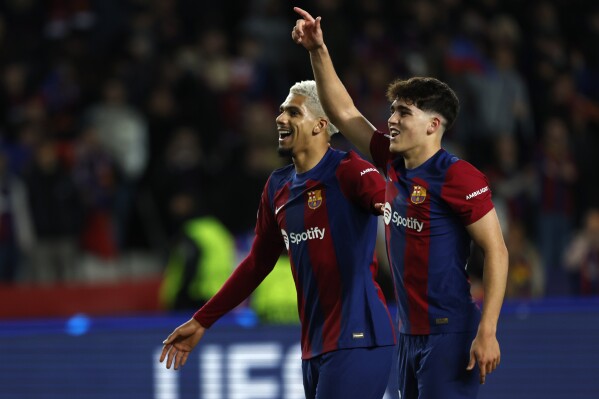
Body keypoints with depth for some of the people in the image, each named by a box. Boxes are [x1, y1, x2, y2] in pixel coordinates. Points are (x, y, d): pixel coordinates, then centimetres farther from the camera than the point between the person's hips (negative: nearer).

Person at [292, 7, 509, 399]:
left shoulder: (457, 176, -14)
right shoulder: (394, 164, 8)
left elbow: (496, 251, -14)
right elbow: (344, 113, 18)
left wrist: (487, 332, -20)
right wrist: (319, 51, 9)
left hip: (448, 334, -8)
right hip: (410, 334, 8)